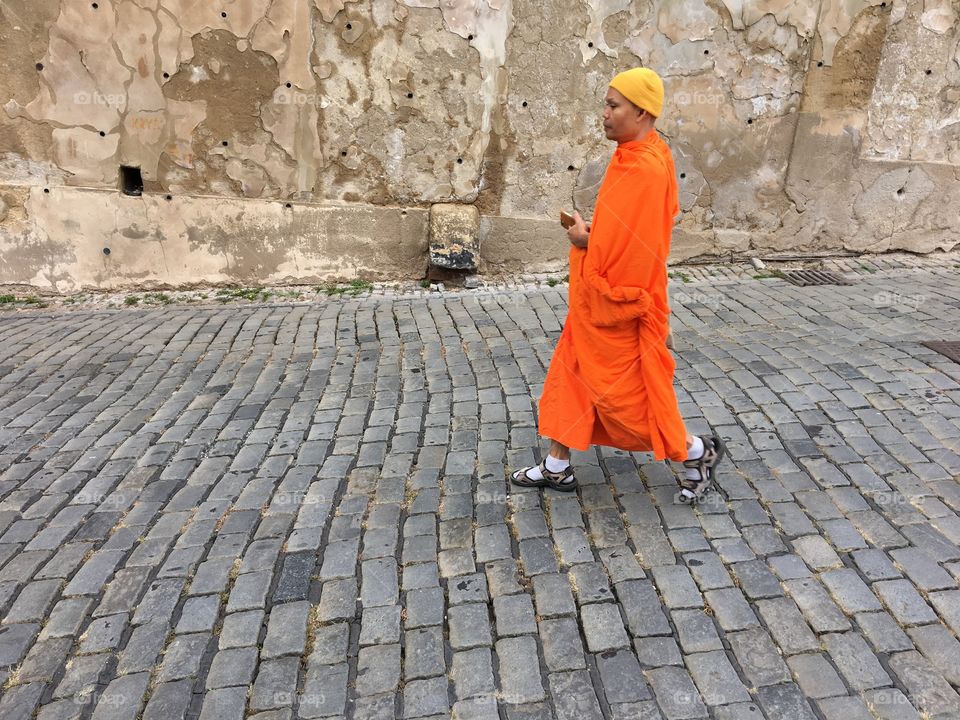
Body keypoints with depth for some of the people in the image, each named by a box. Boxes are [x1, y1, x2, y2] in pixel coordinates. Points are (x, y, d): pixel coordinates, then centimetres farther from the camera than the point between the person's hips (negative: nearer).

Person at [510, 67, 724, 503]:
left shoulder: (643, 169, -24)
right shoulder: (642, 155, 7)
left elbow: (627, 246, -28)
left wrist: (585, 240, -13)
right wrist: (594, 233, 4)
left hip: (618, 303, -10)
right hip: (597, 299, 10)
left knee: (626, 394, 5)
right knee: (569, 374, 15)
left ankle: (697, 452, 27)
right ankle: (557, 468, 29)